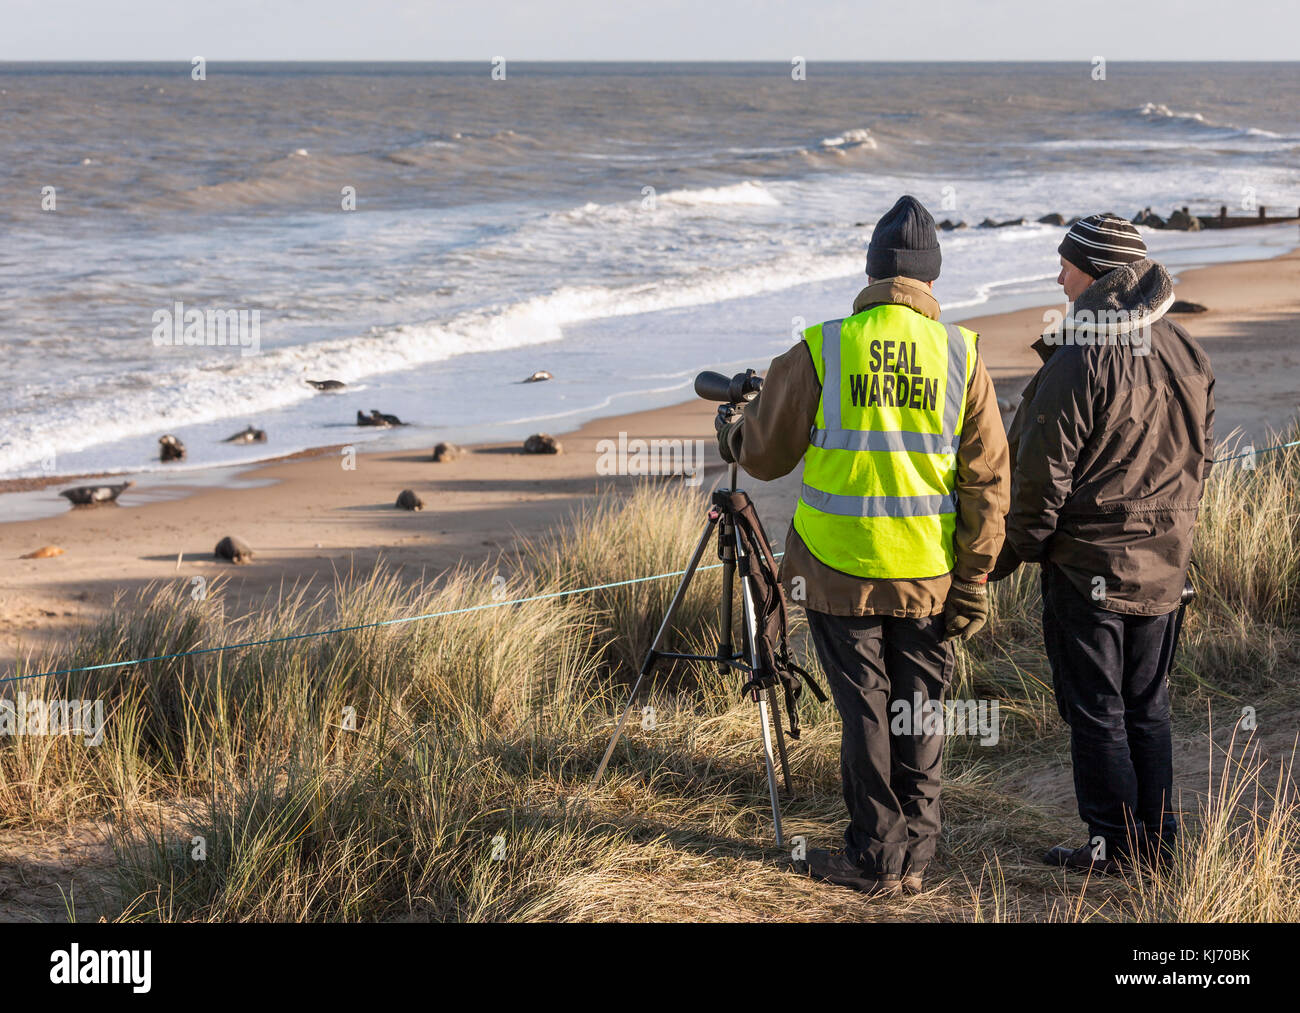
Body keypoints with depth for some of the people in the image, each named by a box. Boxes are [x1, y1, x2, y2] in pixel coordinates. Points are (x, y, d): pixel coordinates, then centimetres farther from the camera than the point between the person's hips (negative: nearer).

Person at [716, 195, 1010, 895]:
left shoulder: (820, 350, -6)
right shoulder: (962, 356, -2)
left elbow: (765, 454, 4)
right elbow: (987, 480, -3)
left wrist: (732, 431, 27)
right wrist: (974, 581, 3)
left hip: (840, 571, -1)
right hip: (930, 575, 1)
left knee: (865, 712, 7)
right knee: (918, 712, 11)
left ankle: (874, 858, 13)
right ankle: (913, 858, 17)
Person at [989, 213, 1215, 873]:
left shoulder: (1078, 362, -19)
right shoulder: (1186, 354, 4)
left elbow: (1042, 473, -16)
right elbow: (1199, 455, 14)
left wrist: (1012, 550, -5)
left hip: (1087, 563, -7)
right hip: (1163, 564, 7)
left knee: (1095, 710, 3)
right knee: (1147, 706, 15)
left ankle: (1113, 845, 7)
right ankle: (1158, 837, 20)